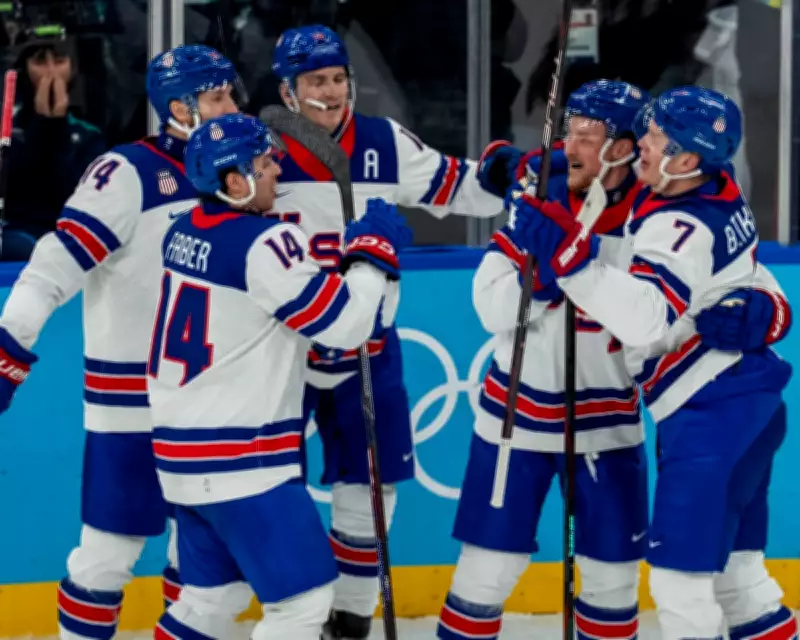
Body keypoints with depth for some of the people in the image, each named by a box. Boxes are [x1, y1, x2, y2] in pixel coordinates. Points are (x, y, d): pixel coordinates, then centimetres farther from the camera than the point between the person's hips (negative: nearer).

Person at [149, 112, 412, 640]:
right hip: (240, 459, -9)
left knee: (216, 593, 21)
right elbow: (346, 322, -15)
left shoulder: (185, 233, 8)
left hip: (183, 452, 9)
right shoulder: (263, 244, -19)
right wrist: (377, 251, -1)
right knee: (305, 596, -3)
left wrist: (349, 252, 10)